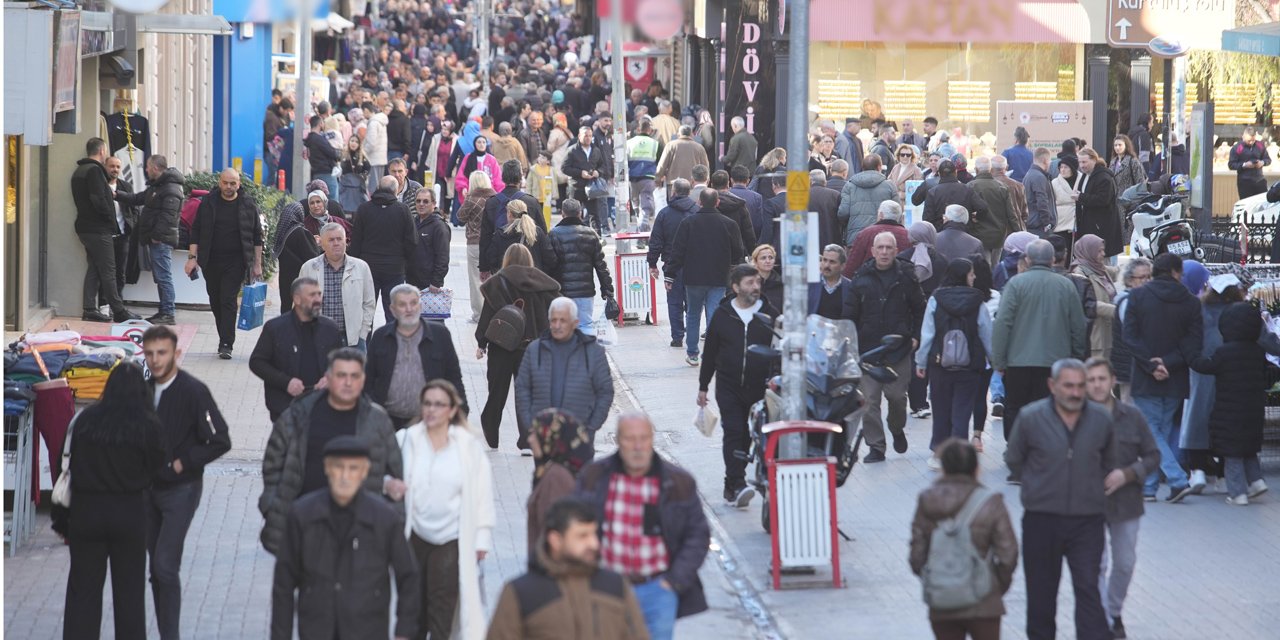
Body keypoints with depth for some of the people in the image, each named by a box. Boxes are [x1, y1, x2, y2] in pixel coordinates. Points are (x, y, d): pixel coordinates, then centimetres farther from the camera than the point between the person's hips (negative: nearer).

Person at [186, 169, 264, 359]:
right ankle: (225, 340, 21)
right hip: (211, 262, 3)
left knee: (228, 301, -12)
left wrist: (257, 264, 4)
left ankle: (226, 344, -13)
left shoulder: (248, 204, 1)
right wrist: (192, 257, -2)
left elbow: (257, 237, 6)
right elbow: (196, 232, 6)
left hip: (235, 262, -3)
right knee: (216, 302, 9)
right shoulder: (208, 203, 4)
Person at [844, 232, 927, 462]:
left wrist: (916, 336, 3)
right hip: (867, 347, 1)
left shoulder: (906, 277, 3)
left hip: (899, 348, -1)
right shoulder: (861, 279, 4)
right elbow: (849, 314, 5)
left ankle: (897, 429, 32)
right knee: (869, 400, -4)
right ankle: (876, 447, 3)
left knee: (897, 395, 1)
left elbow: (919, 310, 11)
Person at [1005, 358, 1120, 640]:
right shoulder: (1031, 418, -6)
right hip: (1042, 520, 0)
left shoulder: (1102, 418, -1)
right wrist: (1040, 487, 10)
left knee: (1088, 590, -9)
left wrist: (1092, 488, 10)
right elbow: (1014, 460, 8)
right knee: (1041, 594, 11)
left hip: (1087, 521, 0)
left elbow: (1109, 461, 15)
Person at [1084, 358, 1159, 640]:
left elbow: (1153, 457, 2)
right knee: (1096, 566, -5)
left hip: (1125, 501, 3)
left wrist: (1127, 474, -14)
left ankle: (1114, 613, 38)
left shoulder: (1132, 416, -4)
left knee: (1125, 563, 16)